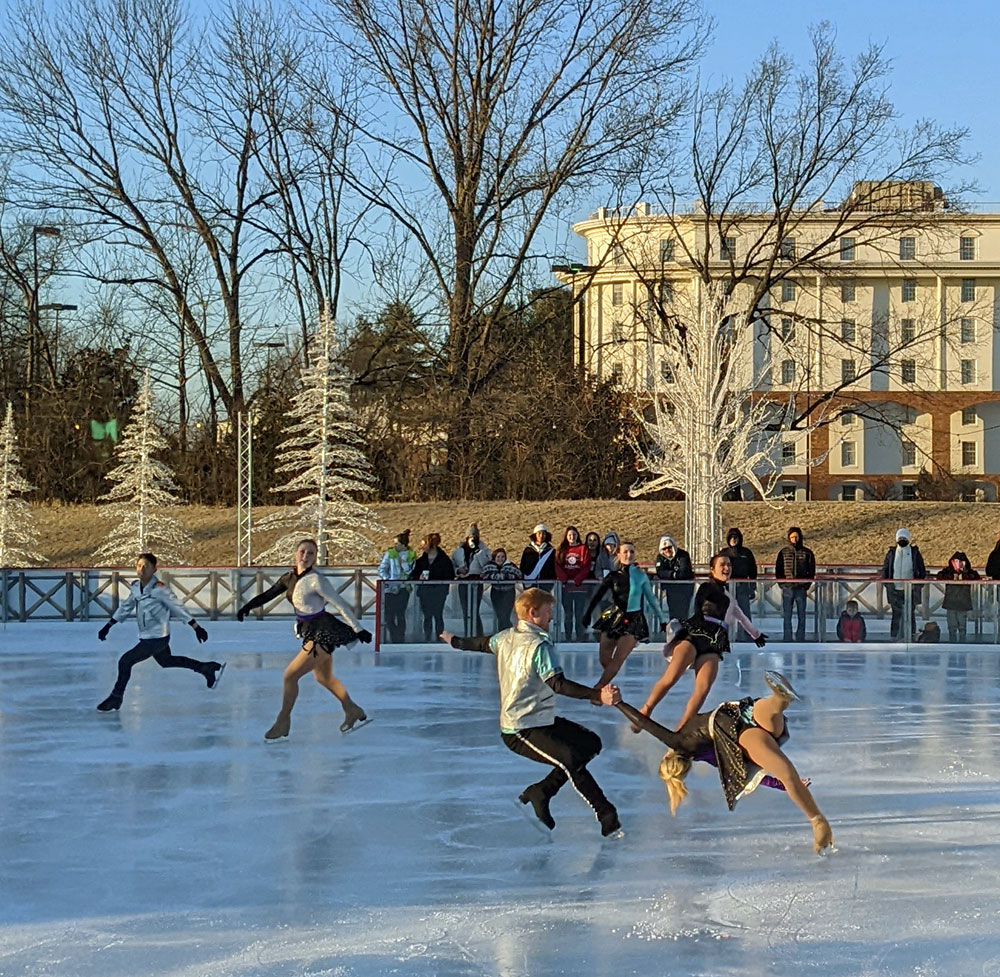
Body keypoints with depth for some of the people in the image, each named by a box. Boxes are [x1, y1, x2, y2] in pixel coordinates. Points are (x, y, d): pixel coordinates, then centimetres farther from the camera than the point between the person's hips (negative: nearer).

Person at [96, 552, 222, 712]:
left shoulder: (159, 589, -22)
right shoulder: (135, 586, 0)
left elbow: (177, 607, -16)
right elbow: (126, 607, 14)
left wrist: (197, 627, -12)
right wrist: (108, 626, 14)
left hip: (157, 638, -9)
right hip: (146, 637, 9)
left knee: (125, 661, -12)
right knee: (166, 661, 26)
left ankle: (115, 699, 5)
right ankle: (208, 669, 40)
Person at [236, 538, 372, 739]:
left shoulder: (315, 580, -19)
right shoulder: (289, 578, 4)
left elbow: (339, 605, -17)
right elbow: (269, 594, 14)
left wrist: (358, 629, -15)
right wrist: (247, 607, 0)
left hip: (323, 633, -9)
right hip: (311, 633, 9)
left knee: (290, 675, -7)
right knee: (324, 678, 24)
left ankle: (283, 722, 7)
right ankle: (353, 711, 42)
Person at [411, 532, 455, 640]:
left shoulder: (444, 559, -3)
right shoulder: (421, 559, 8)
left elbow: (450, 577, -2)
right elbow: (413, 574, 12)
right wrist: (419, 577, -11)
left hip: (439, 592, -3)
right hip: (424, 591, 3)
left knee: (438, 616, -3)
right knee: (427, 616, 5)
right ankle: (427, 638, 10)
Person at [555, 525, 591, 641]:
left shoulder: (583, 549, 6)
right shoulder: (561, 550, 12)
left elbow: (586, 567, -2)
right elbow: (558, 567, 3)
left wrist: (577, 580, -13)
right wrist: (565, 579, -11)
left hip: (579, 586, -2)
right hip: (565, 587, 2)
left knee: (579, 614, -3)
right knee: (567, 614, 4)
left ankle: (580, 638, -2)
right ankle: (568, 638, 5)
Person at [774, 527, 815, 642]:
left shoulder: (807, 552, 4)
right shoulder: (783, 552, 6)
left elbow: (812, 571, 8)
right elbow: (778, 570, 10)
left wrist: (807, 585, -3)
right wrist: (782, 584, -1)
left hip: (801, 589, 0)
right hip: (787, 589, 0)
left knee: (801, 616, 3)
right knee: (787, 617, 0)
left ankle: (800, 640, 7)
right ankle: (787, 640, 4)